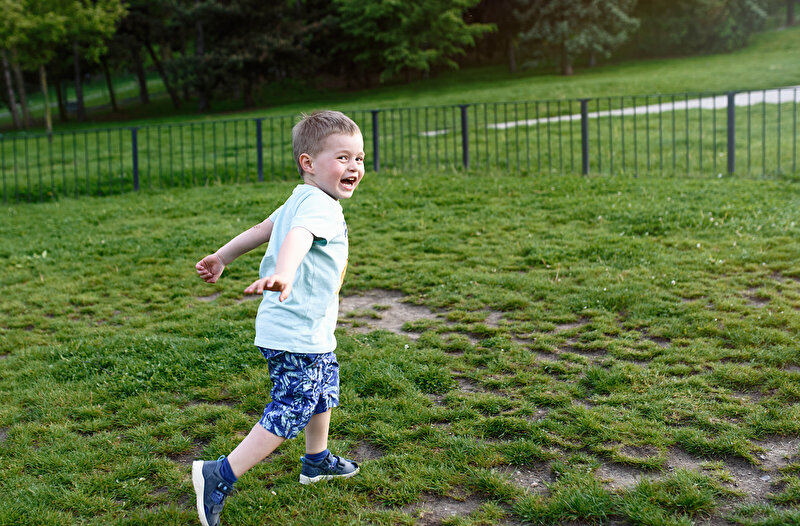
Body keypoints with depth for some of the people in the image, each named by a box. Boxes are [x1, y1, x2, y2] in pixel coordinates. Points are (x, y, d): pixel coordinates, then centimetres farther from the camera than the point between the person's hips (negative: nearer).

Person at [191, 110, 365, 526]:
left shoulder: (301, 201, 11)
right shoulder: (321, 206, -21)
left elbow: (260, 230, 22)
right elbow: (296, 239, -41)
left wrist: (222, 258, 32)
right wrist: (282, 275, -61)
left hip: (312, 332, 11)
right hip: (297, 335, -11)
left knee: (324, 390, 28)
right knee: (290, 413, -8)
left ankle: (317, 461, 48)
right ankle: (219, 477, -4)